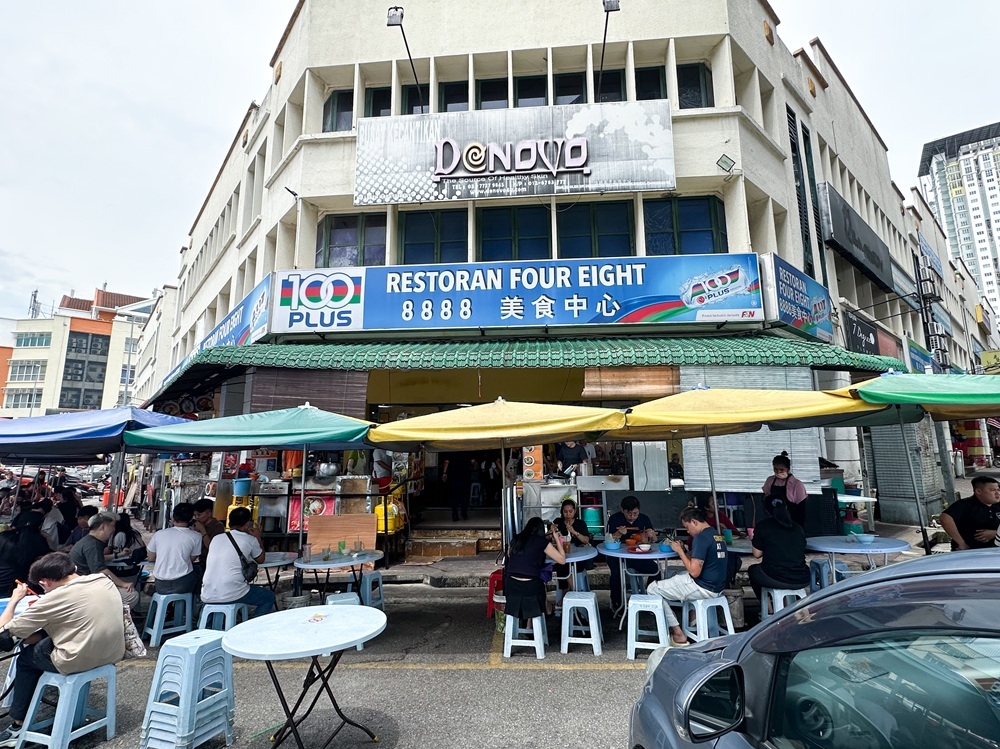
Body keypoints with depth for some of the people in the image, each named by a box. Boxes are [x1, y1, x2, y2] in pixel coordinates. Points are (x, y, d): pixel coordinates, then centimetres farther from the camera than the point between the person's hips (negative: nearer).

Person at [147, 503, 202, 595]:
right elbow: (192, 559, 6)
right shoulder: (196, 536, -7)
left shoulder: (159, 534, 1)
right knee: (198, 570, 26)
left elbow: (151, 559, 11)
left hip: (161, 587, 4)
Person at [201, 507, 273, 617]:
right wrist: (258, 537, 29)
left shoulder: (216, 538, 12)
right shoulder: (250, 540, -1)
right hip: (231, 595, -5)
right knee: (269, 597, 14)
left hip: (207, 597, 5)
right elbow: (261, 559, 17)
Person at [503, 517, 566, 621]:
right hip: (530, 588, -4)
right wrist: (555, 537, 12)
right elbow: (562, 560, 2)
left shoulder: (516, 539, 11)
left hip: (510, 587, 4)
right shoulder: (542, 541, -2)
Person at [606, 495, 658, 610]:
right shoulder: (615, 519, -6)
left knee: (655, 570, -21)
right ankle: (616, 603, -7)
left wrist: (652, 535, -15)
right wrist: (618, 534, -29)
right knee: (616, 573, -31)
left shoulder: (644, 518, 2)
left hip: (639, 556, 3)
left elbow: (654, 540, 10)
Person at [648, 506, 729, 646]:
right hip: (717, 587, 10)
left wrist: (679, 551, -11)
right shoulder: (717, 535, 10)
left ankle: (677, 633, 1)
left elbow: (694, 572, -23)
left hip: (704, 588, -10)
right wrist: (684, 550, 8)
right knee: (676, 576, 33)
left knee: (652, 589, -1)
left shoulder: (701, 537, -19)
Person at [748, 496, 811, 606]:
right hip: (802, 581, 4)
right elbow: (801, 552, 21)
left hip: (775, 580, -4)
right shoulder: (798, 528, 10)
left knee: (753, 570, 27)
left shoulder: (763, 526, 0)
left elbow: (757, 554, 4)